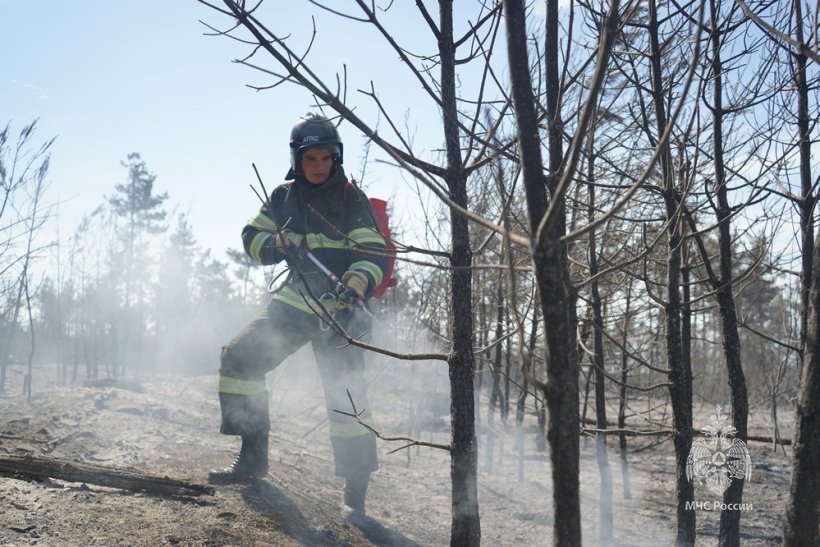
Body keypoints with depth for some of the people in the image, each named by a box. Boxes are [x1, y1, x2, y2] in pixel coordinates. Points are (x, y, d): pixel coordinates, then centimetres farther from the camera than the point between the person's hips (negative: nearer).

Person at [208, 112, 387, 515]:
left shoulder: (351, 199, -5)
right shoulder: (284, 196, 9)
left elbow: (374, 254, -12)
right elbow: (251, 237, 9)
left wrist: (353, 289, -32)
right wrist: (279, 243, -13)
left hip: (339, 307, -5)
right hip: (295, 300, 5)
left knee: (345, 394, -12)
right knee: (238, 357, -3)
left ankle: (356, 490, 0)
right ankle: (253, 455, 11)